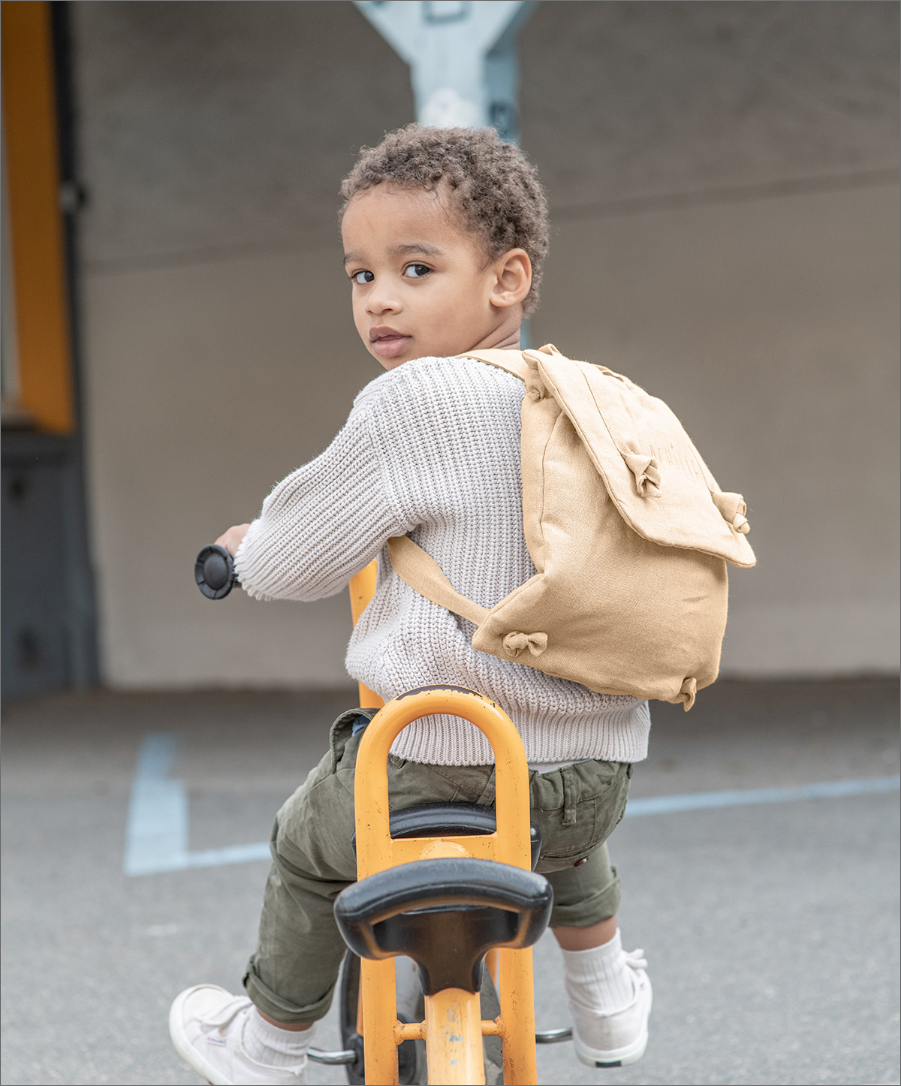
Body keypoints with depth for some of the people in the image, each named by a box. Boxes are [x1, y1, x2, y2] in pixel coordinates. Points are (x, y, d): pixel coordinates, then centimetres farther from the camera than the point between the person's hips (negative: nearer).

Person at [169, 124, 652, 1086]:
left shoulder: (411, 403, -13)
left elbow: (292, 560, -4)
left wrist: (245, 545, 19)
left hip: (438, 764, -5)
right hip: (593, 771, 6)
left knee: (309, 844, 25)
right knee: (565, 834, 41)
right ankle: (606, 1003, 53)